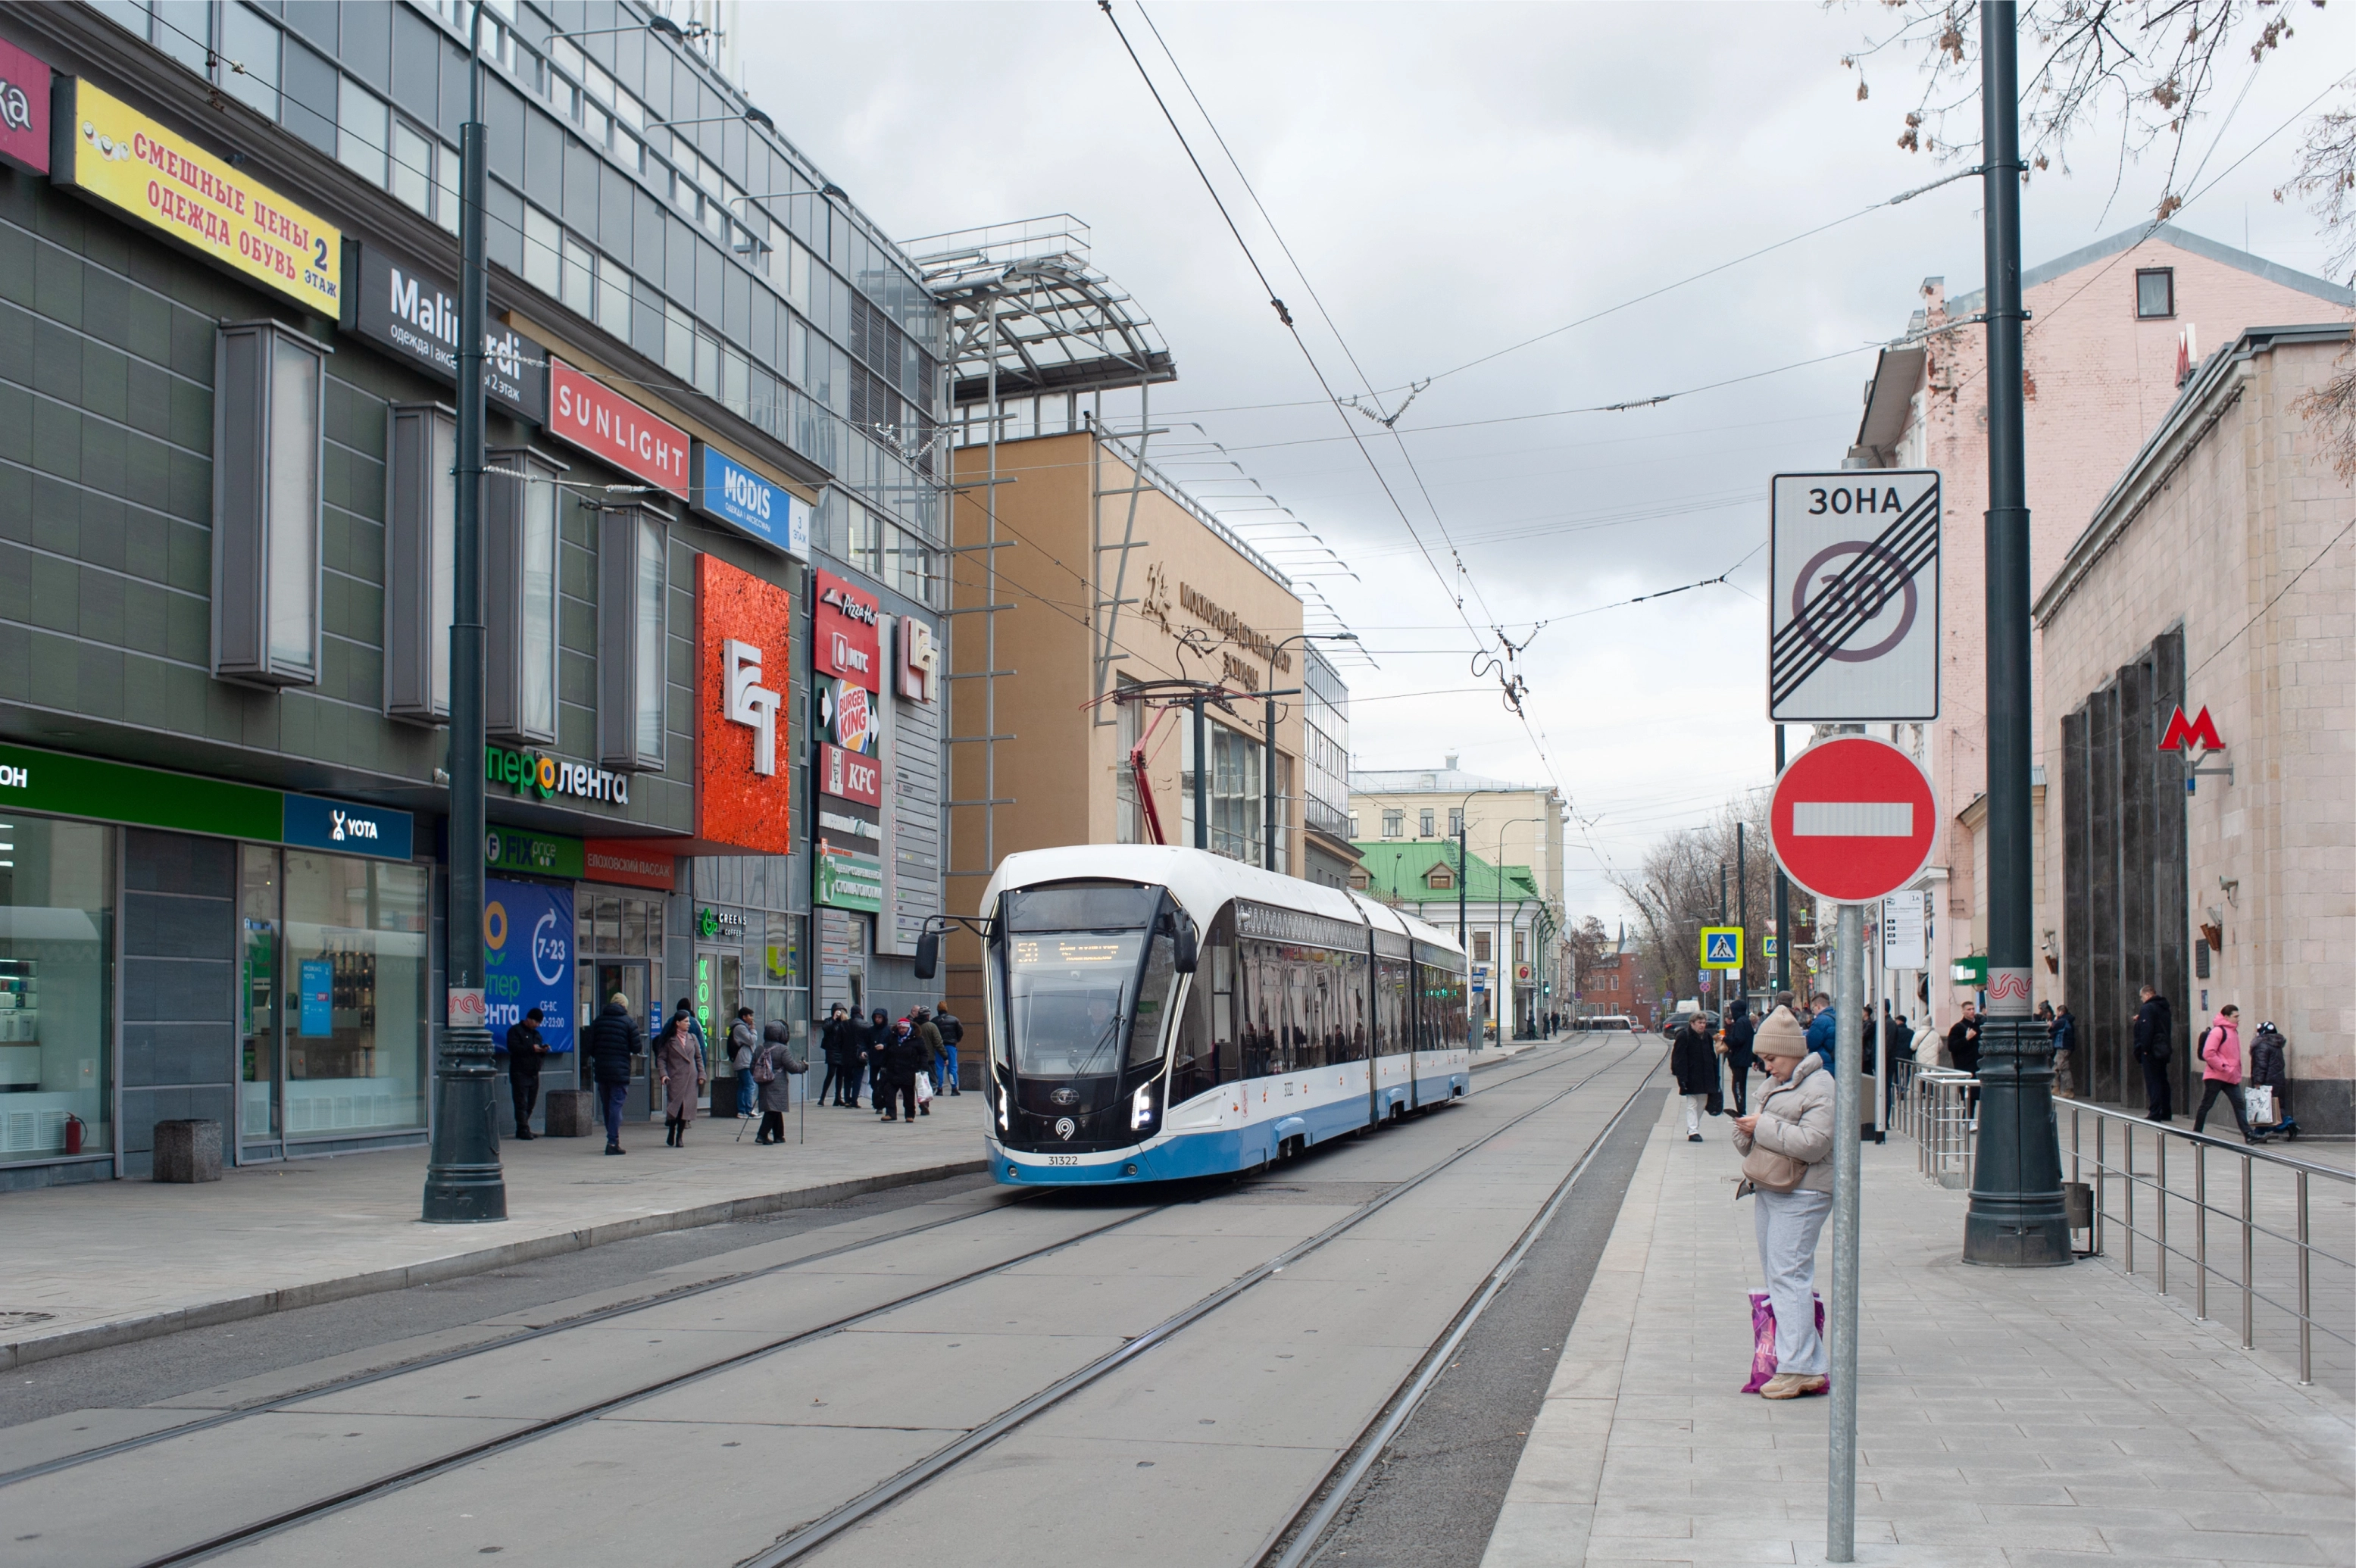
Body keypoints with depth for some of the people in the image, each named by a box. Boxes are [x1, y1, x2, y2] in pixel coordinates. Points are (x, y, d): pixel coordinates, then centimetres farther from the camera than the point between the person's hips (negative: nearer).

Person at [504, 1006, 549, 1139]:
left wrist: (543, 1051, 1)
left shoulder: (536, 1034, 22)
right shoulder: (515, 1030, 0)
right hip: (519, 1073, -7)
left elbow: (542, 1057, 24)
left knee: (530, 1104, 6)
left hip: (533, 1074, 7)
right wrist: (531, 1049, -17)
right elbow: (513, 1047, -16)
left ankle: (522, 1130, 12)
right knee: (522, 1103, -10)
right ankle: (524, 1130, -13)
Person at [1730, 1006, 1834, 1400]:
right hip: (1770, 1190, 10)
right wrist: (1747, 1131, -1)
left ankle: (1799, 1367, -11)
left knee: (1788, 1276, -12)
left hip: (1800, 1195, -10)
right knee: (1774, 1275, 8)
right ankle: (1810, 1364, 13)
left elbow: (1813, 1143, -22)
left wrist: (1764, 1127, -18)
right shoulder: (1778, 1086, 20)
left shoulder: (1819, 1087, -9)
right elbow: (1747, 1139, 22)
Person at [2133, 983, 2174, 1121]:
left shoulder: (2148, 1008, -13)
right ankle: (2166, 1112, 17)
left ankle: (2155, 1114, -9)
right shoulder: (2164, 1008, 15)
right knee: (2162, 1080, 14)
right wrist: (2140, 1021, 17)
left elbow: (2147, 1030, -22)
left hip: (2151, 1051, -9)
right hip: (2164, 1050, 9)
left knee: (2153, 1082, -7)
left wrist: (2144, 1048, -19)